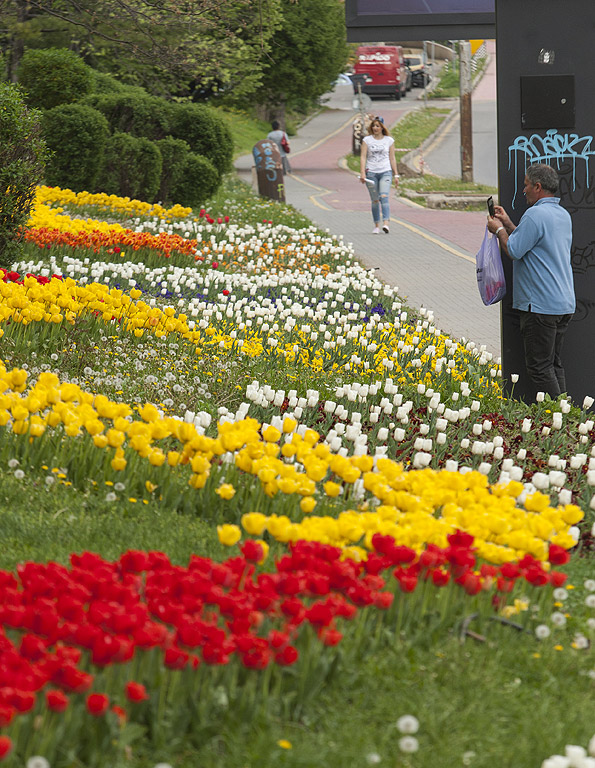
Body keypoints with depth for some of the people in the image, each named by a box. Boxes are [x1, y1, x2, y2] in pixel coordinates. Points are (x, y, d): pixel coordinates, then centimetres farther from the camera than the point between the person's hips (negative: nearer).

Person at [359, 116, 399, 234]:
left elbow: (392, 158, 11)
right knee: (375, 200, 4)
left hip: (386, 172, -1)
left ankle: (386, 223, -28)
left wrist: (396, 175, 8)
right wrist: (362, 173, -10)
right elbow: (363, 157, 1)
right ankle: (376, 225, 12)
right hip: (371, 172, 1)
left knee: (384, 197, -18)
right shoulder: (367, 140, 5)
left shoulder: (389, 140, 7)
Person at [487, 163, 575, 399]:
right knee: (554, 363, 14)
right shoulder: (564, 215, 14)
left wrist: (499, 229, 2)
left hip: (541, 307, -9)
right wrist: (508, 224, 23)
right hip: (565, 305, 9)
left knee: (539, 367, -4)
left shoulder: (535, 215, -16)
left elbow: (514, 251, -15)